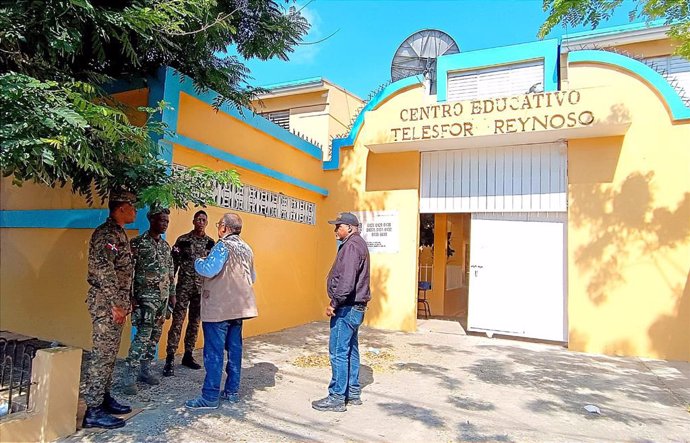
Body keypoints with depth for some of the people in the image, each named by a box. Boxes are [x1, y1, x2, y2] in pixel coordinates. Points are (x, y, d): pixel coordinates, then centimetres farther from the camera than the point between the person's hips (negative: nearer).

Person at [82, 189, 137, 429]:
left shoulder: (119, 234, 15)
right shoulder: (106, 233, -16)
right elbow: (104, 270, -23)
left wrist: (124, 303, 20)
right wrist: (115, 304, -21)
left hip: (115, 303, 10)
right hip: (106, 303, -10)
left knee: (110, 354, 17)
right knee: (102, 355, -4)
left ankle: (104, 398, 28)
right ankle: (93, 411, 4)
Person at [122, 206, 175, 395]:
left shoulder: (166, 245, 13)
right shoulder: (138, 243, -8)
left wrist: (172, 293, 15)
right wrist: (131, 296, -15)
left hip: (163, 297, 7)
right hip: (145, 296, -7)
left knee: (155, 336, 11)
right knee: (143, 335, -10)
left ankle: (145, 370, 23)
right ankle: (130, 377, -2)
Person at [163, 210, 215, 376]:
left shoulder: (210, 243, 7)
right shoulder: (183, 240, -3)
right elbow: (174, 264, -3)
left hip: (202, 288, 4)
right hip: (184, 286, -4)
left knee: (195, 323, 11)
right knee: (177, 322, -5)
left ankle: (188, 356, 22)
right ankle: (170, 359, 1)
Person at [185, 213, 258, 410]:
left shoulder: (223, 246, -14)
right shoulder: (246, 249, 11)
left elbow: (209, 270, -26)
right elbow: (252, 277, 18)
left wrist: (198, 262, -7)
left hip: (219, 308, -8)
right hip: (238, 307, 8)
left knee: (214, 352, -1)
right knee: (234, 349, 14)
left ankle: (210, 397, 4)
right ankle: (232, 391, 22)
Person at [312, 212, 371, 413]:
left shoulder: (351, 246, -17)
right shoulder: (359, 244, 16)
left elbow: (347, 280, -27)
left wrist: (334, 302, -20)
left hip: (346, 308, -11)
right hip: (355, 307, 11)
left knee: (338, 352, -4)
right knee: (350, 350, 17)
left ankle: (337, 398, 5)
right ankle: (353, 393, 27)